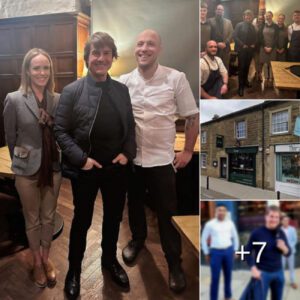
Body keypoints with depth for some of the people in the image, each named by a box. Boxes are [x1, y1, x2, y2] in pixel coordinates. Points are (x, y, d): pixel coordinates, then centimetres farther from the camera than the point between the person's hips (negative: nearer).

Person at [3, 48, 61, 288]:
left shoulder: (58, 99, -4)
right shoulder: (14, 99, -11)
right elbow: (10, 137, -1)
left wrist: (58, 159, 2)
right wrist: (20, 162, 7)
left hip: (53, 167, 2)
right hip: (27, 169, -2)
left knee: (49, 217, 17)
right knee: (32, 219, 15)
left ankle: (46, 257, 40)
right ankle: (37, 261, 38)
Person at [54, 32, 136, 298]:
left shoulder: (122, 90, 4)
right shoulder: (72, 91, -8)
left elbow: (130, 126, 8)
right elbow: (60, 130, -8)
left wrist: (128, 153, -7)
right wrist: (81, 158, -18)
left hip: (117, 167, 4)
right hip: (85, 169, -3)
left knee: (114, 217, 19)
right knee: (82, 220, 13)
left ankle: (110, 260, 45)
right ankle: (74, 269, 37)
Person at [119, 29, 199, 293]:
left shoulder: (176, 78, -7)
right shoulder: (123, 81, 1)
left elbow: (193, 117, -2)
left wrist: (188, 151, -4)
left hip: (162, 158, -3)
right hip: (131, 157, 3)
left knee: (167, 212, 6)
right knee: (134, 204, 21)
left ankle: (175, 262, 26)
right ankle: (138, 239, 48)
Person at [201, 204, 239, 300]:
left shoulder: (230, 223, 3)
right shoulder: (210, 224, -5)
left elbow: (235, 237, 15)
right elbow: (204, 239, 1)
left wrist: (235, 250, 14)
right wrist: (206, 253, 2)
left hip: (228, 251, 3)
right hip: (215, 252, -3)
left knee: (228, 275, 15)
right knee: (215, 277, -2)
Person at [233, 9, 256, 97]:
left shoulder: (252, 26, 14)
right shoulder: (239, 25, -2)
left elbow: (255, 37, 19)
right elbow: (235, 36, -11)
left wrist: (253, 44, -1)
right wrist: (242, 45, -15)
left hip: (250, 49, 5)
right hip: (242, 49, -5)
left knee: (247, 66, 10)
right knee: (241, 67, -5)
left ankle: (245, 80, 27)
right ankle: (241, 86, -1)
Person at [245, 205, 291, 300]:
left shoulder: (281, 233, 2)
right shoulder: (257, 233, -11)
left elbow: (288, 253, 6)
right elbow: (248, 252, -8)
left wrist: (284, 248, -16)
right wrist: (254, 269, -16)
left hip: (278, 272, 5)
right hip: (263, 273, -4)